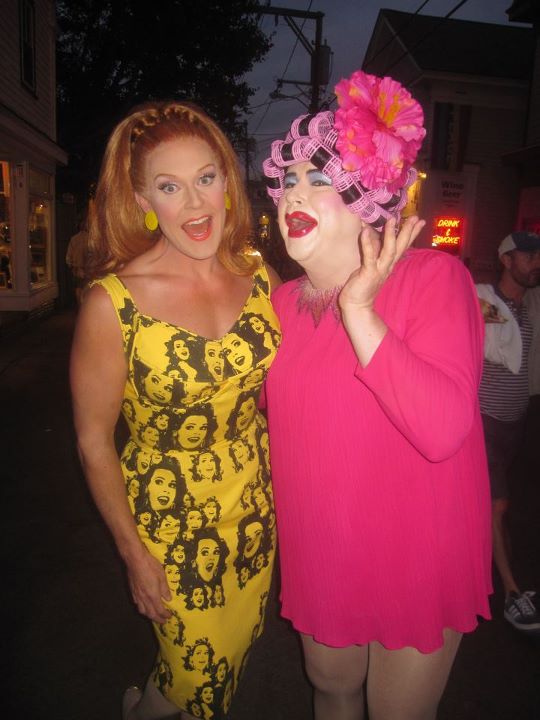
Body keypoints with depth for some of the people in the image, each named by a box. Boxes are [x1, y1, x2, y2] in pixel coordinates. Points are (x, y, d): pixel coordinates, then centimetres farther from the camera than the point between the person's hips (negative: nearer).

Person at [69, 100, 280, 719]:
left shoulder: (259, 275, -8)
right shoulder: (112, 303, -22)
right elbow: (93, 440, -12)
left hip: (254, 505, 5)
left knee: (241, 642, 25)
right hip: (171, 518, -4)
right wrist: (133, 554, -7)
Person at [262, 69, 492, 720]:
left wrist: (357, 310, -30)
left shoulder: (433, 277, -18)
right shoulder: (284, 303, -1)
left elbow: (441, 428, -33)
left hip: (416, 560, -5)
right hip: (319, 557, 6)